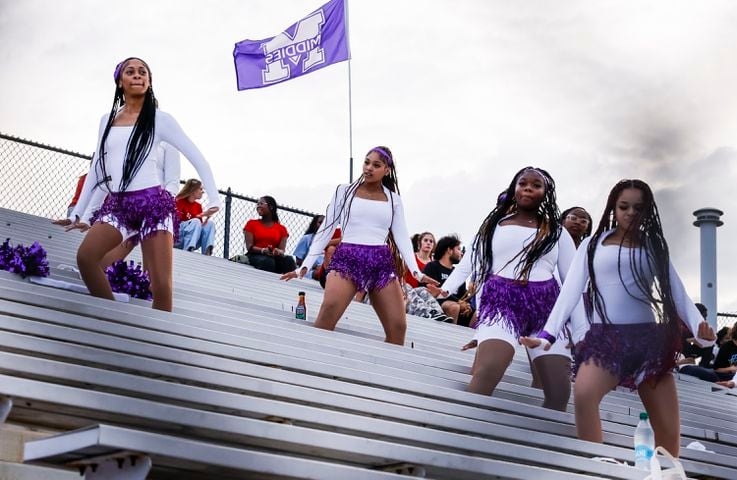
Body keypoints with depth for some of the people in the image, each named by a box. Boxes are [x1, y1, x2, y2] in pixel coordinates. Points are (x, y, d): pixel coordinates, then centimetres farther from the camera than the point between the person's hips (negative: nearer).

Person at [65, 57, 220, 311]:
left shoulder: (159, 119, 5)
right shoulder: (107, 121, 16)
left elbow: (197, 158, 7)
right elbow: (96, 168, 22)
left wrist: (214, 199, -1)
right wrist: (77, 213, 21)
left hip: (152, 202, -3)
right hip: (116, 203, 3)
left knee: (161, 285, -14)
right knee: (85, 256, -25)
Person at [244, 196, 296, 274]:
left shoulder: (281, 229, 17)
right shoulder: (251, 224, 14)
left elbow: (282, 249, 5)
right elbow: (249, 247, 1)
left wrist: (278, 252, -22)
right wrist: (263, 250, -20)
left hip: (274, 257, 2)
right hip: (256, 255, -2)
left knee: (288, 260, -33)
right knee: (267, 261, -38)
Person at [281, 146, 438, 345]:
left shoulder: (393, 199, 15)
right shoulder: (344, 191, 10)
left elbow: (402, 236, 10)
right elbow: (326, 230, 9)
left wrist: (415, 271, -6)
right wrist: (305, 266, 1)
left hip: (382, 262, 3)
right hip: (348, 257, -3)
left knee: (398, 326, -10)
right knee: (329, 308, -32)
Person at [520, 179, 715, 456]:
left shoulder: (653, 246, 14)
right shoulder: (593, 245, 10)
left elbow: (676, 293, 5)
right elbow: (570, 291, 3)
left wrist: (699, 328, -15)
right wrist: (547, 335, -11)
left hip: (648, 338, 2)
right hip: (605, 336, -2)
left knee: (668, 430, -6)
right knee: (583, 394, -34)